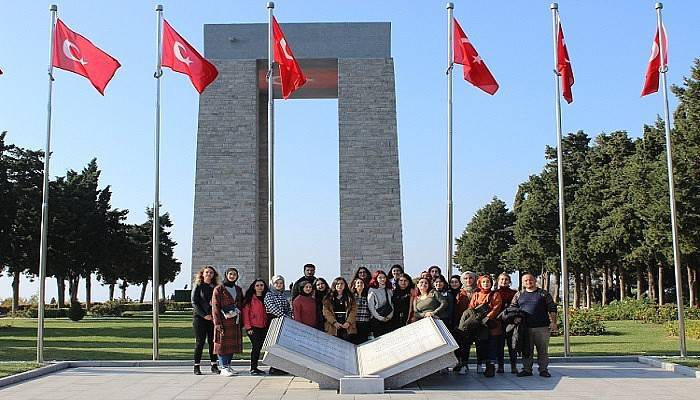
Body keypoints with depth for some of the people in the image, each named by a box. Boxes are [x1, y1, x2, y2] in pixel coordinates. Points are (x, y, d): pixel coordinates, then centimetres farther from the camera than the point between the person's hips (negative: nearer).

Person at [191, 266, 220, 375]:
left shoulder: (216, 287, 12)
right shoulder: (198, 286, 2)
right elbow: (194, 303, -4)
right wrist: (204, 315, -11)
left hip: (212, 318, 3)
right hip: (199, 317, -3)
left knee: (213, 341, 2)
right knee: (200, 341, -2)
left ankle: (214, 365, 7)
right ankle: (196, 366, 2)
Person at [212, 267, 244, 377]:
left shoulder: (238, 289, 15)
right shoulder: (218, 289, -3)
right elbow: (215, 307, -7)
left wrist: (241, 321, 11)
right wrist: (218, 323, -14)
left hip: (235, 322, 6)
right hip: (223, 321, -6)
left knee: (233, 344, 7)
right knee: (223, 343, -5)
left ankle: (228, 365, 17)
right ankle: (223, 368, -3)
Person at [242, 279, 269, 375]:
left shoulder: (266, 298, 14)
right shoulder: (250, 298, -1)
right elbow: (245, 312, -5)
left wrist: (269, 326, 7)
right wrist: (248, 327, -11)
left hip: (264, 327, 5)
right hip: (254, 327, -5)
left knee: (259, 347, 5)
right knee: (256, 346, -8)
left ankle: (255, 368, 14)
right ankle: (253, 368, 0)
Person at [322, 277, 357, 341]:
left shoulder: (349, 297, 12)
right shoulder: (329, 298, 10)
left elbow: (353, 311, 3)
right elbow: (326, 311, 1)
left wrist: (348, 322, -10)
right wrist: (334, 322, -11)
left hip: (347, 327, 0)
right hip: (333, 327, 0)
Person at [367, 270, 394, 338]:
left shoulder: (389, 290, 12)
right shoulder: (372, 290, -2)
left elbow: (392, 304, 13)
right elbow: (371, 307, -6)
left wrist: (390, 315, -2)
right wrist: (380, 317, -9)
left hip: (388, 319, 4)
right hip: (376, 320, -4)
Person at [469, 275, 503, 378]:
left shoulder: (495, 295, 7)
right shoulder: (476, 295, 17)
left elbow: (496, 308, -5)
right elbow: (471, 308, 9)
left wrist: (487, 317, -18)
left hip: (491, 324, -3)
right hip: (478, 324, 3)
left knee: (491, 345, -9)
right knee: (480, 346, 1)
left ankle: (491, 368, -10)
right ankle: (487, 366, 7)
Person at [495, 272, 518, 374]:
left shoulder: (514, 293, 11)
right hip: (498, 322, 0)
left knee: (512, 344, 1)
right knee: (499, 344, 2)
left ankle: (514, 366, 6)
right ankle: (500, 366, 9)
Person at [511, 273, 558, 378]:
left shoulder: (544, 294, 8)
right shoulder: (518, 295, 13)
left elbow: (552, 309, 5)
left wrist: (553, 322, -4)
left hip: (542, 327, -2)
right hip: (525, 328, 2)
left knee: (543, 350, 1)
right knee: (526, 350, 5)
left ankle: (543, 370, 9)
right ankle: (527, 369, 13)